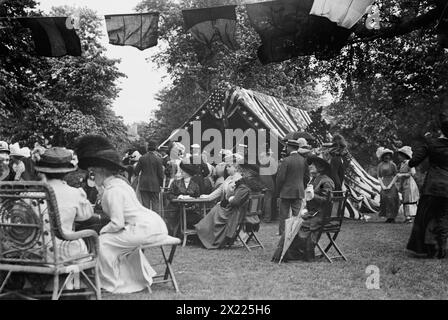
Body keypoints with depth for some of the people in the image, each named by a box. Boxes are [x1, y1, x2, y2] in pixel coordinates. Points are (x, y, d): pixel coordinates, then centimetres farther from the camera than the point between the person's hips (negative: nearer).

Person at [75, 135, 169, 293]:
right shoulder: (119, 181, 14)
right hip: (155, 224, 10)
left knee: (104, 242, -5)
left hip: (146, 229, -10)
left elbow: (117, 224, -18)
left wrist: (102, 231, -1)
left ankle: (113, 284, 10)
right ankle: (142, 278, 38)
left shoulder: (112, 191, -16)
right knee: (123, 241, 32)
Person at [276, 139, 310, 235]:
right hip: (299, 192, 4)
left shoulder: (286, 161, -14)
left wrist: (278, 191, -1)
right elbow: (307, 177, 6)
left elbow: (280, 177, -13)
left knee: (284, 214, 5)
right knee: (297, 214, 9)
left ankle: (282, 232, 9)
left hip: (286, 192, -4)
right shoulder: (303, 160, 1)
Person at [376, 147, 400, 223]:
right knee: (384, 200, 0)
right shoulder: (380, 165, 6)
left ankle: (392, 217, 1)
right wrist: (382, 186, -6)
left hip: (391, 185, -3)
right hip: (384, 185, 3)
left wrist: (390, 185, -11)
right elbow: (379, 177, 7)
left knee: (391, 200, -5)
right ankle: (388, 217, 8)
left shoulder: (392, 164, -2)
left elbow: (396, 176, -4)